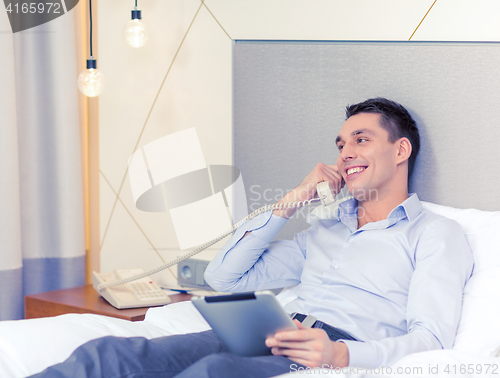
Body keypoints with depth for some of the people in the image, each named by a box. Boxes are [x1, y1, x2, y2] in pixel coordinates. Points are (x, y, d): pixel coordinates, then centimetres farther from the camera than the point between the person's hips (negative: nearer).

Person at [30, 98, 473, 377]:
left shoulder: (436, 233, 14)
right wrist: (294, 199, 21)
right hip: (269, 340, 6)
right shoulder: (326, 230, 34)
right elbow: (225, 276, 28)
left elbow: (431, 340, -3)